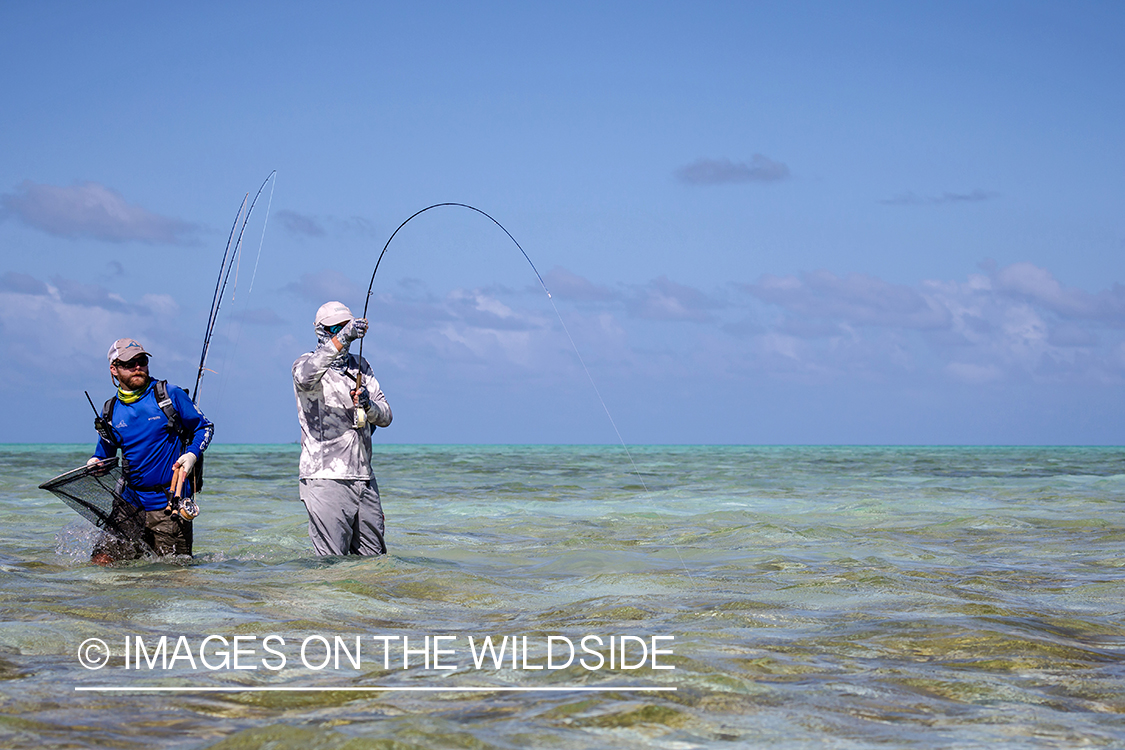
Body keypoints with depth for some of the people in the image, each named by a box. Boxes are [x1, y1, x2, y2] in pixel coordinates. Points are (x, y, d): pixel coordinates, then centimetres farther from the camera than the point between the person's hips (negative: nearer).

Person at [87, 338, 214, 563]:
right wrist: (94, 463, -1)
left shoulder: (170, 395, -2)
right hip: (130, 504, 3)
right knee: (101, 562, -10)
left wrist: (192, 455, -12)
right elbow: (104, 453, 22)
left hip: (170, 504, -3)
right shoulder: (110, 412, 9)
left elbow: (205, 427, 6)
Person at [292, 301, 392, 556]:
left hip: (364, 478, 6)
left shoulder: (361, 367, 17)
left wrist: (368, 405, -12)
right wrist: (340, 340, -34)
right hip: (326, 478, -6)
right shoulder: (307, 363, -1)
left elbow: (385, 417, 11)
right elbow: (304, 378, -28)